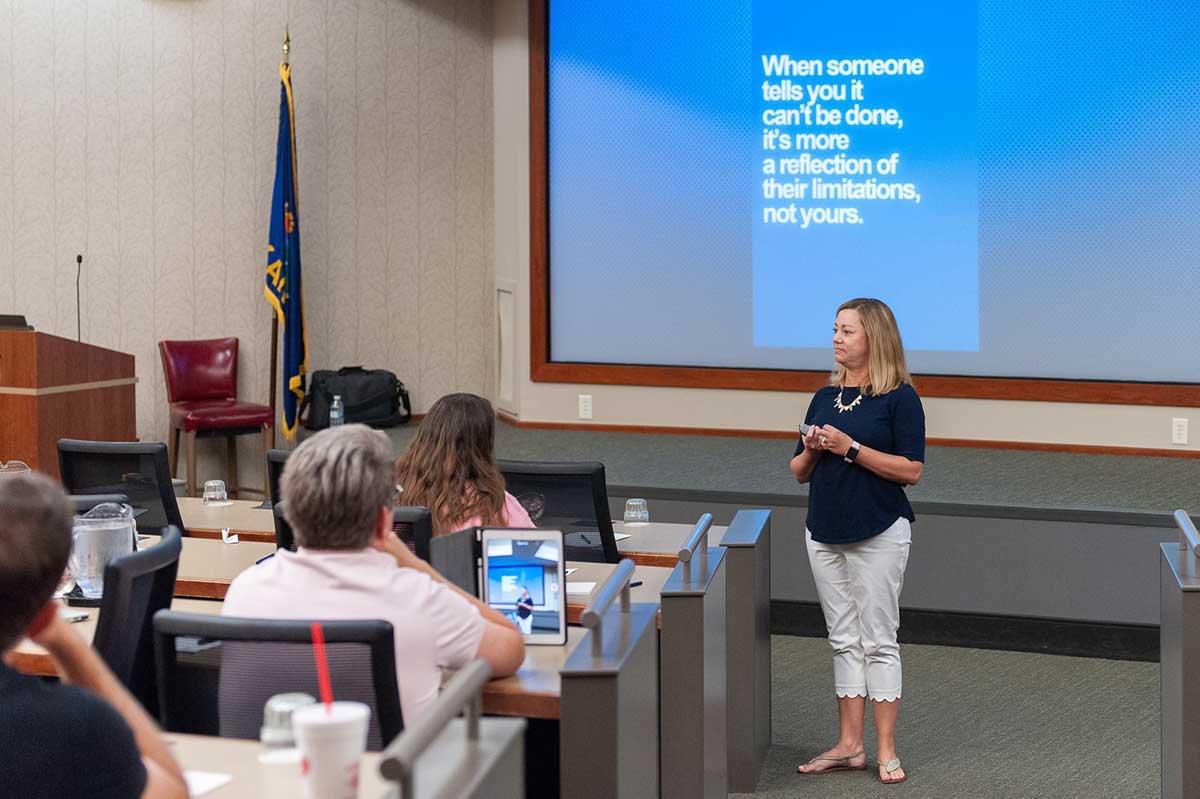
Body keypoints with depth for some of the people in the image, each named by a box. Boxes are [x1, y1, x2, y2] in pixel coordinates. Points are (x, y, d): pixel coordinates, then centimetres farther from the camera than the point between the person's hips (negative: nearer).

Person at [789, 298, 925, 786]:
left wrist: (851, 448, -20)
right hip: (825, 533, 6)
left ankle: (886, 750, 5)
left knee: (878, 641, -1)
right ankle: (849, 746, 16)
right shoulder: (825, 397, 11)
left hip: (879, 534, -6)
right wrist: (811, 451, -8)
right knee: (844, 640, 10)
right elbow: (799, 472, 14)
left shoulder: (900, 397, -8)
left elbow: (911, 470, -16)